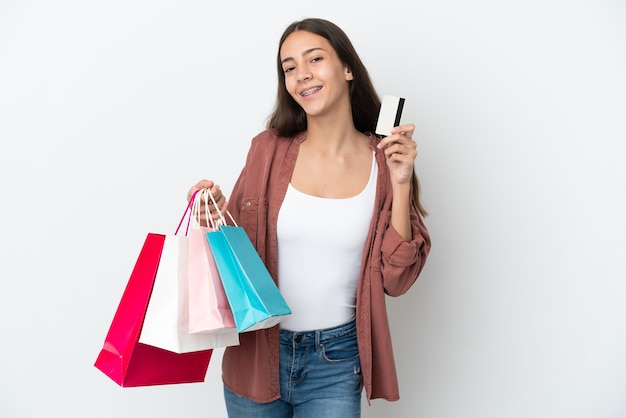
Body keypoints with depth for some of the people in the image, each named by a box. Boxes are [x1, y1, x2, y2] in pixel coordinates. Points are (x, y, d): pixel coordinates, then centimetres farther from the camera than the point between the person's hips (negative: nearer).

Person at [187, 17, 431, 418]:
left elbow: (395, 279, -7)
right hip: (257, 351, 1)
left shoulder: (386, 160, -5)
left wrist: (401, 185, -14)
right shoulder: (269, 149, -4)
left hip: (336, 360, -1)